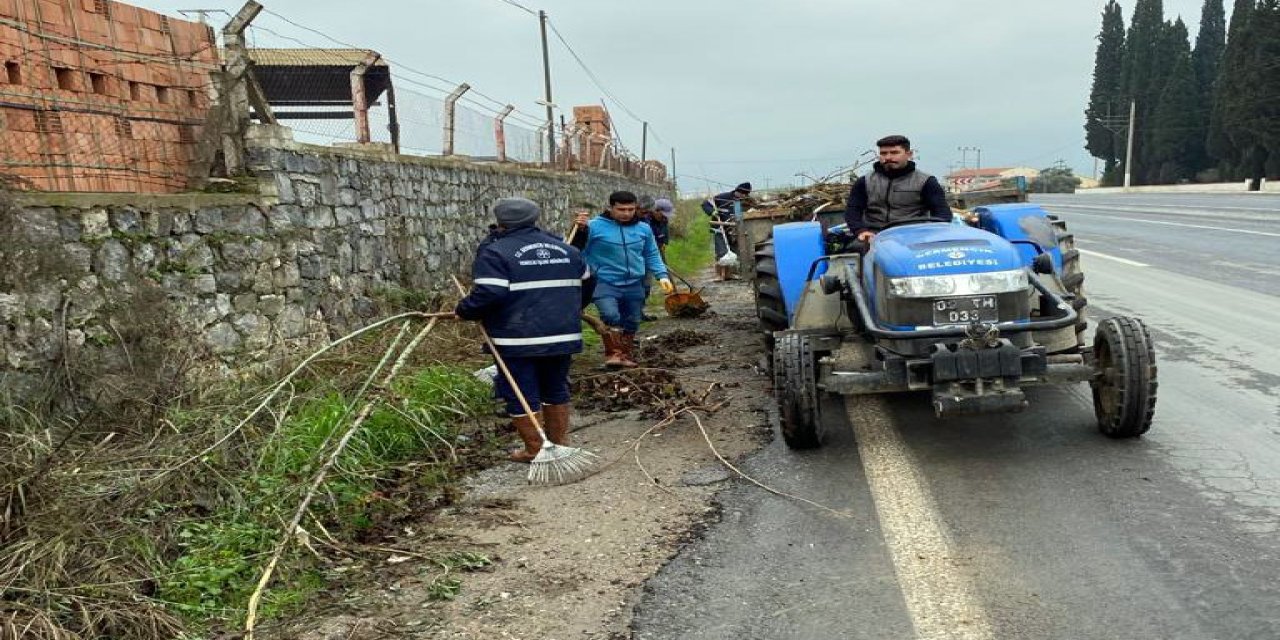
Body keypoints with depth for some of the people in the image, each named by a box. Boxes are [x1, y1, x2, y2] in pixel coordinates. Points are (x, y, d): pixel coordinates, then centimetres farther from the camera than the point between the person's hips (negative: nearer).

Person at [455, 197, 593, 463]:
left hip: (518, 340, -6)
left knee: (521, 396, 5)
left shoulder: (495, 252, -9)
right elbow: (586, 284, 22)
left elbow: (487, 295, -21)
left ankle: (535, 451, 9)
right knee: (555, 390, 19)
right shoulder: (565, 249, 12)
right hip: (562, 336, 6)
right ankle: (560, 443, 26)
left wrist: (463, 311, -3)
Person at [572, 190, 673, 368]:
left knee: (631, 323, 14)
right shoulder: (595, 226, -9)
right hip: (605, 283, -5)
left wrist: (662, 275, 4)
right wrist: (580, 230, -23)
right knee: (611, 316, -26)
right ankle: (613, 354, -14)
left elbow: (652, 256, 15)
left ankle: (626, 356, 31)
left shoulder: (644, 229, 5)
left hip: (634, 285, 5)